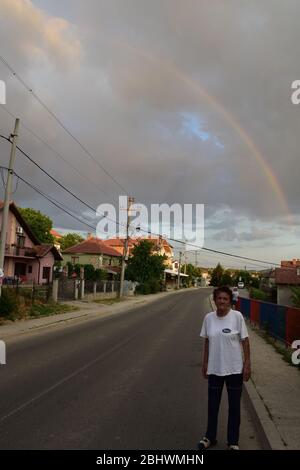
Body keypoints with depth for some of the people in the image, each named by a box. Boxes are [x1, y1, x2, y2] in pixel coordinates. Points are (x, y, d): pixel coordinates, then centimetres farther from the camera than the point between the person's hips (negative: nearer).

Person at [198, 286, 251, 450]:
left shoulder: (237, 316, -13)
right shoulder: (209, 317, -5)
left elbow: (245, 341, -7)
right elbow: (207, 342, 5)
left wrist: (247, 364, -9)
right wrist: (205, 364, 8)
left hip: (234, 369, -2)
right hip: (214, 368, 2)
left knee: (234, 407, 13)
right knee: (212, 405, 16)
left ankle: (233, 442, 32)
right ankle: (210, 437, 37)